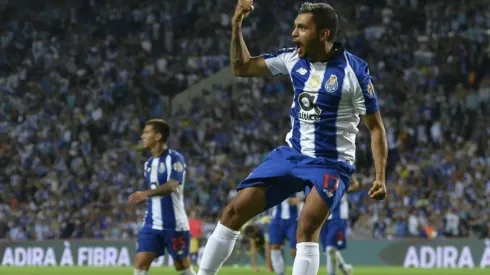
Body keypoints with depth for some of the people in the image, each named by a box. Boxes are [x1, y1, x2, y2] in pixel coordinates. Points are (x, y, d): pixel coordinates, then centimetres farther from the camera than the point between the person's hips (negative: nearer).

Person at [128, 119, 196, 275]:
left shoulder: (174, 159, -11)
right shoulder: (149, 163, 14)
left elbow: (171, 186, -28)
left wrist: (146, 193, -41)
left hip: (174, 224, -6)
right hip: (152, 225, 6)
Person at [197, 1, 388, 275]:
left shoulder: (354, 70, -15)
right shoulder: (293, 58, -1)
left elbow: (376, 127, -9)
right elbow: (241, 67, 10)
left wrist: (380, 177, -17)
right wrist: (237, 25, -4)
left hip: (331, 163, -6)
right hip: (292, 154, 6)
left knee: (307, 226, -28)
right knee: (235, 210, 0)